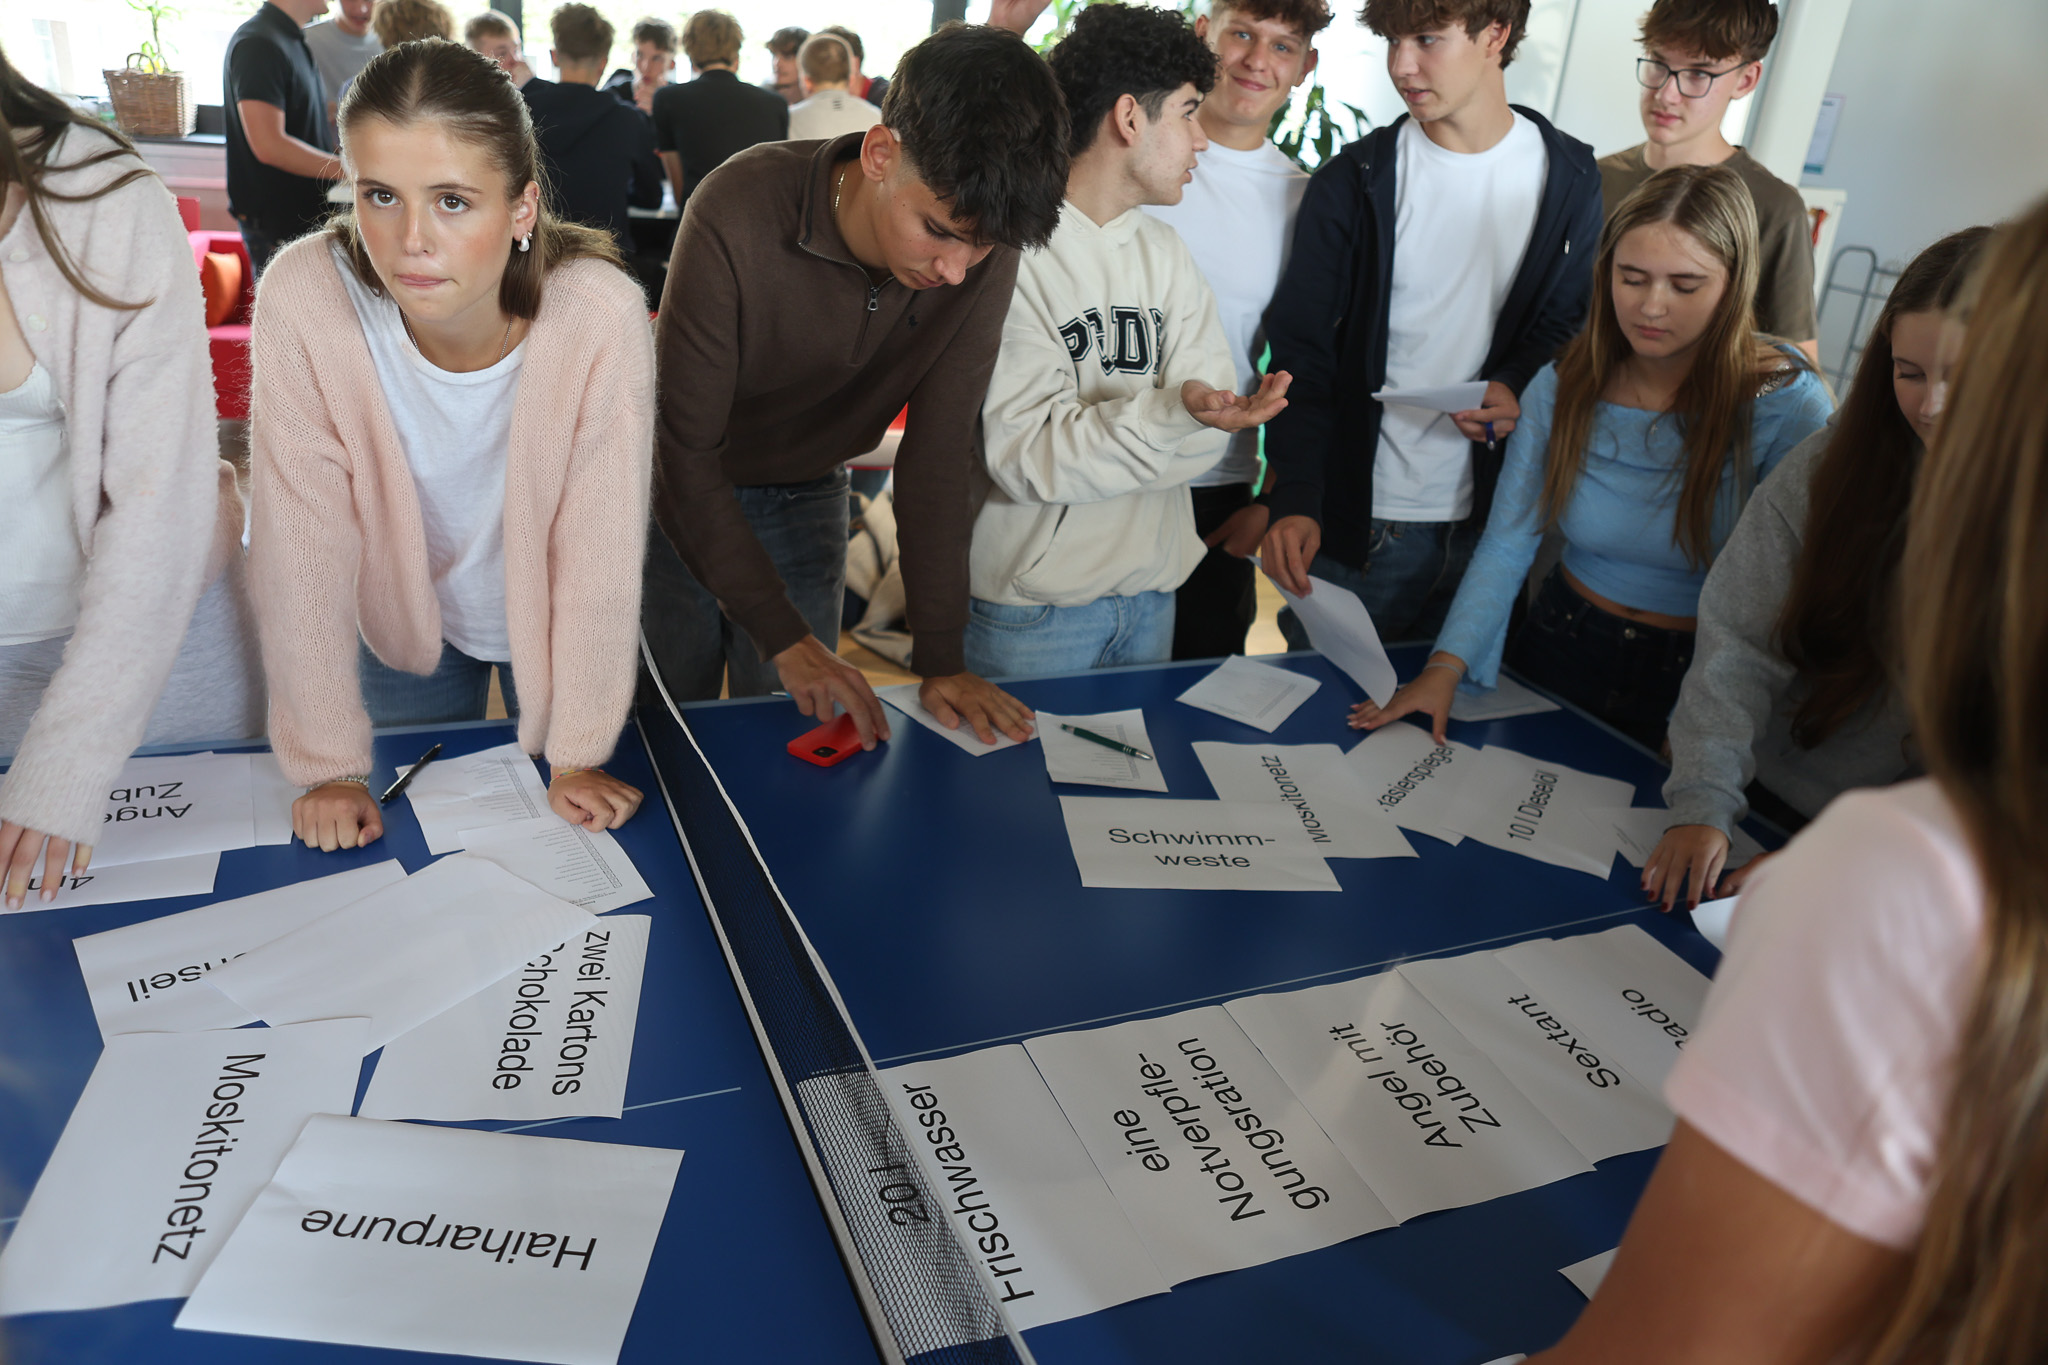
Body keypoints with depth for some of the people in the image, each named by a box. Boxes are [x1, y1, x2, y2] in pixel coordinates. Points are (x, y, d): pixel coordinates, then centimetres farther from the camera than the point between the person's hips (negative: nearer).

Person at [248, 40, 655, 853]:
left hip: (549, 627, 0)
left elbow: (601, 550, -24)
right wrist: (330, 769, -17)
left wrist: (578, 758, -17)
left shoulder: (600, 314, -32)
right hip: (403, 619, 1)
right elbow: (303, 546, -22)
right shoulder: (303, 300, -28)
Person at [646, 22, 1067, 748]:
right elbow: (683, 449, -26)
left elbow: (937, 454, -15)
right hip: (681, 493, -2)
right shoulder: (741, 212, -32)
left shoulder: (985, 257, -21)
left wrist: (941, 660, -18)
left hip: (807, 497, 3)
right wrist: (785, 636, -31)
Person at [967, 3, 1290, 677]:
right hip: (1032, 604, -6)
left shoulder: (1165, 250, 10)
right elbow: (1025, 455, -19)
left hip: (1152, 591, 7)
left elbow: (1206, 434, 3)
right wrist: (1174, 411, -31)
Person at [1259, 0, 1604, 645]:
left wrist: (1520, 389, -11)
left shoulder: (1570, 177, 3)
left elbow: (1569, 321, 13)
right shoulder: (1354, 180, -3)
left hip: (1487, 520, 2)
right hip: (1356, 522, -1)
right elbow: (1300, 354, -7)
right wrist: (1294, 499, -19)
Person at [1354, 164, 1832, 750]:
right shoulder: (1562, 389, -7)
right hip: (1559, 650, 3)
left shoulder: (1787, 403, -16)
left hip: (1691, 676, -2)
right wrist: (1446, 667, -21)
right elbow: (1506, 544, -7)